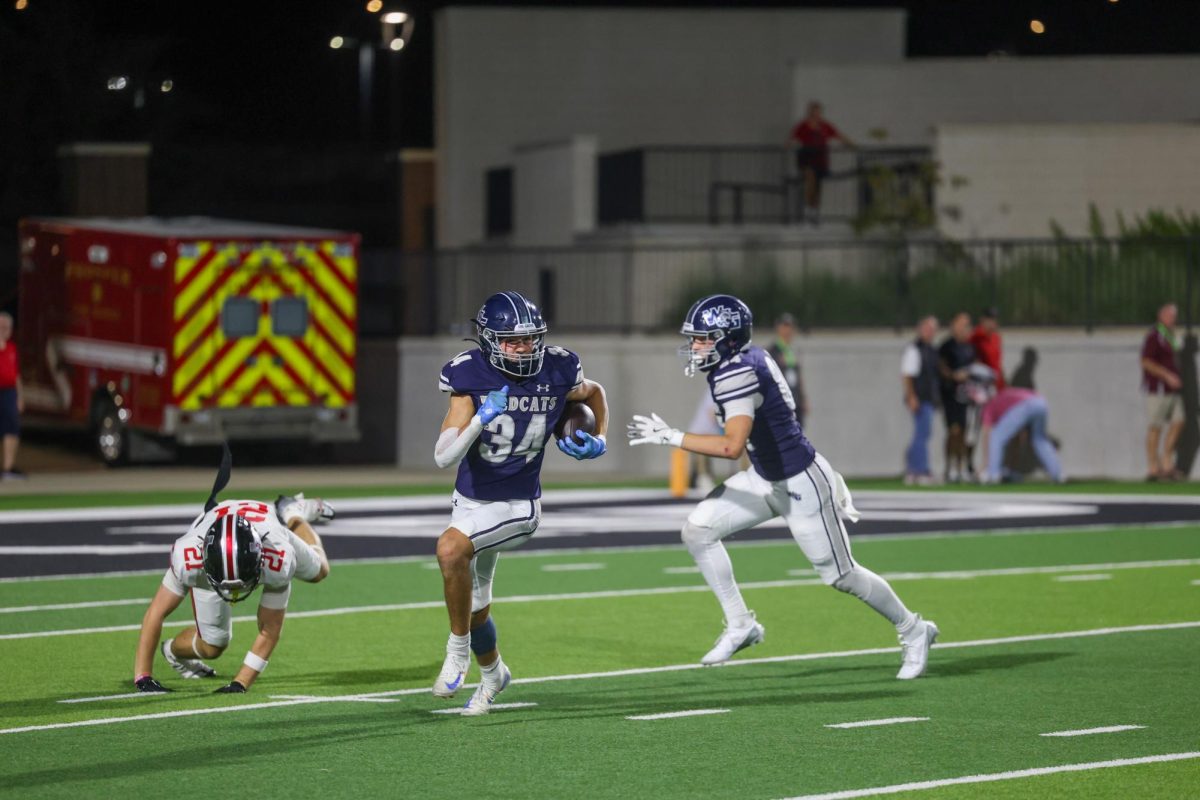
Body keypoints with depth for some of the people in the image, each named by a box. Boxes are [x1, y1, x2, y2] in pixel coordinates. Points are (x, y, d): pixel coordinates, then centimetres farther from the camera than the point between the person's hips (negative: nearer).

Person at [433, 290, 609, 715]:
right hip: (471, 501, 3)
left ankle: (458, 649, -14)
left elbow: (594, 393, 14)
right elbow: (443, 457, -22)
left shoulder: (556, 373, -13)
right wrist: (482, 418, -35)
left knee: (451, 549, -31)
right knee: (474, 605, 18)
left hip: (518, 506, -3)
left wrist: (598, 440, -1)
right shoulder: (471, 377, -16)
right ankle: (492, 672, 48)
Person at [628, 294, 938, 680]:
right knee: (698, 530, -1)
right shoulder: (748, 359, 1)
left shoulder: (737, 374, -27)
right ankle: (740, 625, 8)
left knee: (840, 574, 4)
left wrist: (671, 437, -31)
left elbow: (732, 446, -37)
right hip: (765, 478, 9)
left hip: (800, 484, -9)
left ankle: (913, 630, 24)